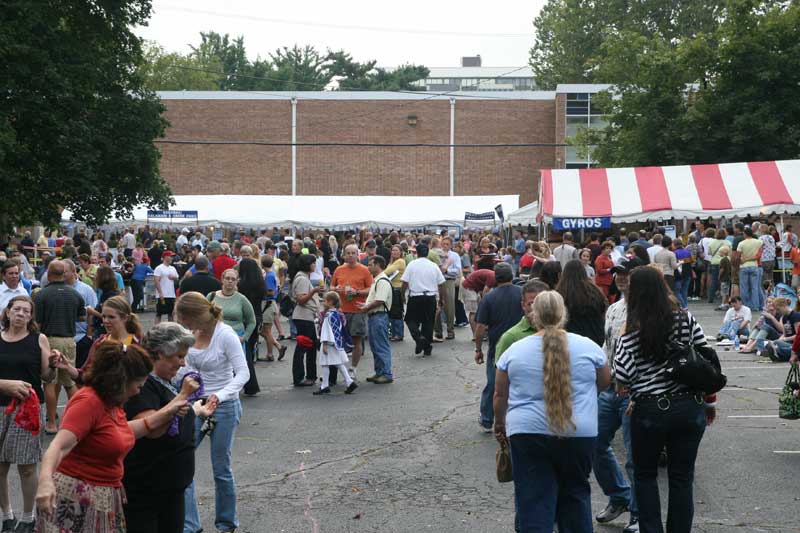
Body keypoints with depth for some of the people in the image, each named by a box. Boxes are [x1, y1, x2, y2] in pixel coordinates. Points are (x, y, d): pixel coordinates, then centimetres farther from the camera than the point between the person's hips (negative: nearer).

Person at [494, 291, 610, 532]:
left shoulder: (514, 350, 1)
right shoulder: (588, 347, 0)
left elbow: (500, 395, 9)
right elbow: (605, 382, 16)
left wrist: (500, 425, 24)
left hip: (528, 433, -1)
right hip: (579, 434, 1)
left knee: (534, 502, 2)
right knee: (575, 494, 18)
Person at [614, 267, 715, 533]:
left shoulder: (633, 330, -11)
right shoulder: (686, 320, -3)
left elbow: (622, 377, -14)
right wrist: (710, 401, 12)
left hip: (650, 410, -2)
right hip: (690, 408, 2)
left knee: (645, 475, 17)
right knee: (682, 478, 12)